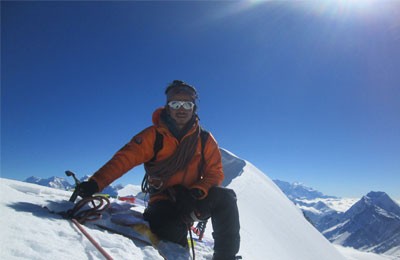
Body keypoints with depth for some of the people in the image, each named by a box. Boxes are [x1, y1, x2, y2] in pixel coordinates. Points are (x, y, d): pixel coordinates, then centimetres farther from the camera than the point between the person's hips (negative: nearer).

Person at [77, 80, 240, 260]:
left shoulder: (205, 139, -1)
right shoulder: (154, 135, -7)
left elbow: (215, 173, -2)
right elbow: (124, 159, -16)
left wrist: (197, 192, -22)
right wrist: (95, 183, -29)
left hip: (194, 199, 2)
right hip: (164, 200, -1)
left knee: (225, 197, -26)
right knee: (169, 232, -31)